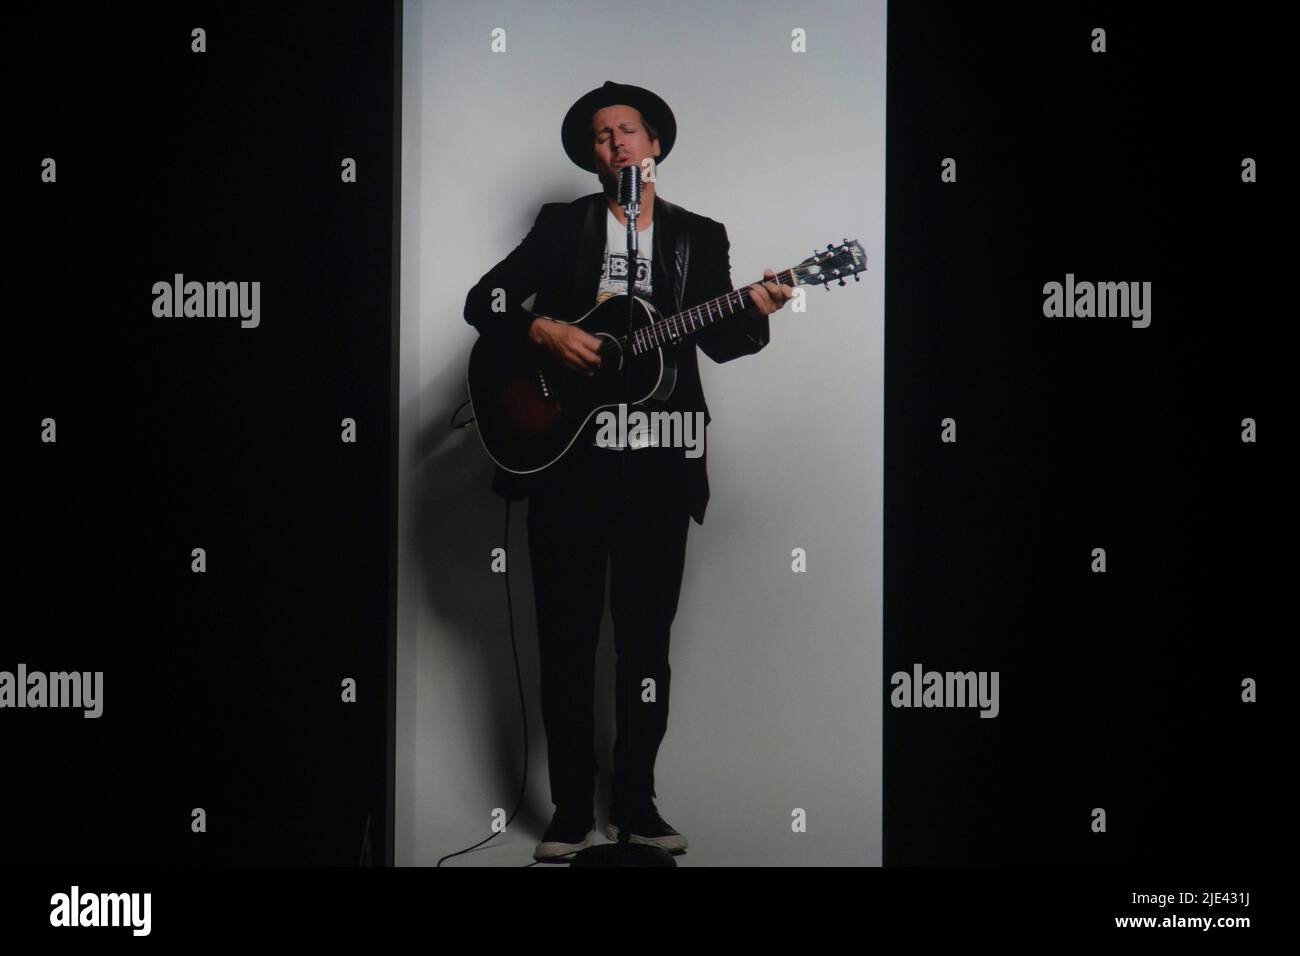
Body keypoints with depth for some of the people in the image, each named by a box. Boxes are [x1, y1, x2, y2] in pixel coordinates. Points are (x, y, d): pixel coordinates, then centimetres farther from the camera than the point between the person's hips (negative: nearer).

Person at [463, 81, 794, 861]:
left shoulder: (699, 236, 11)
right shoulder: (561, 226, 8)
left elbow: (718, 341, 3)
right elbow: (483, 301, 4)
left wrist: (756, 313, -17)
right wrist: (545, 330, -14)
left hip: (658, 465, 1)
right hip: (566, 457, 0)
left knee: (646, 642, 5)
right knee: (567, 641, 2)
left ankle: (636, 803, 18)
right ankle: (572, 812, 12)